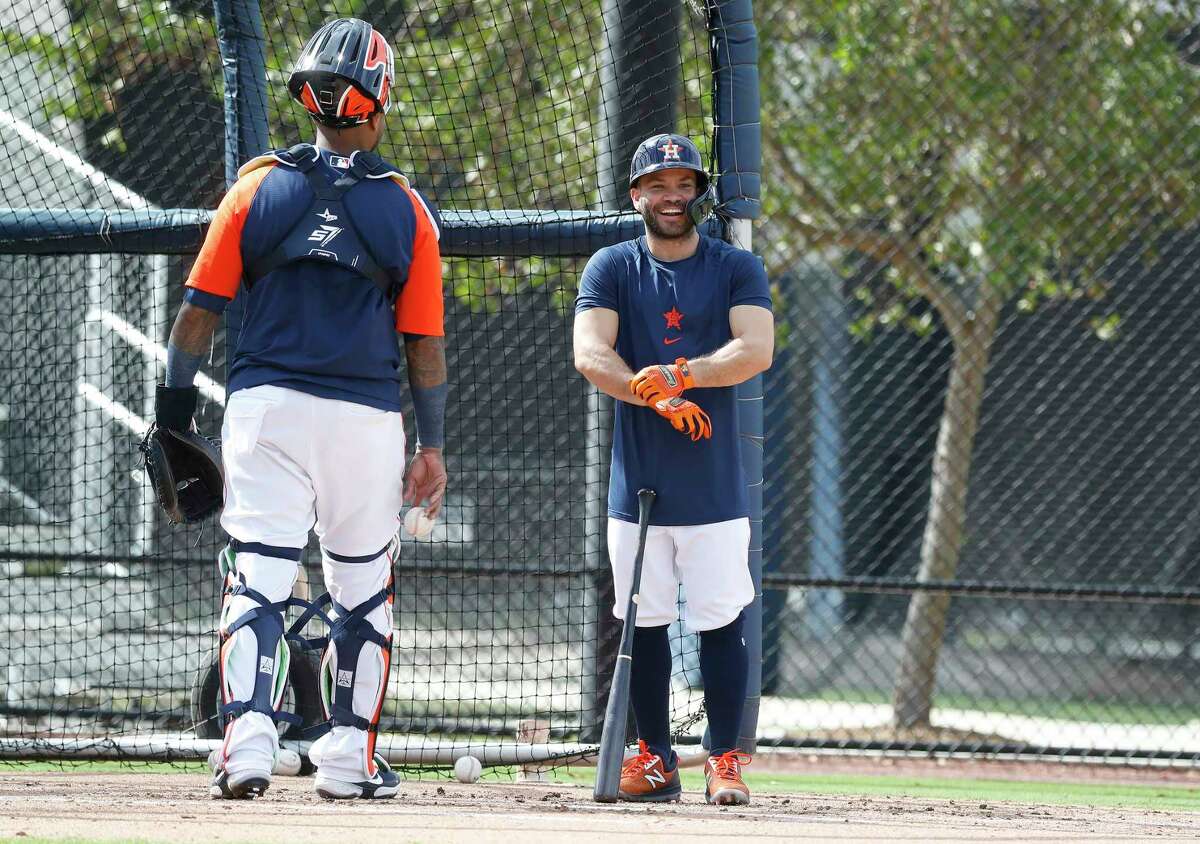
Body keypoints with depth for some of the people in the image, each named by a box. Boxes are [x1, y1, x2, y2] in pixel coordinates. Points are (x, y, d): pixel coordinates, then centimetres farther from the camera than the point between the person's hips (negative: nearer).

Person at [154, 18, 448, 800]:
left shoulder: (259, 187, 1)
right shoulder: (405, 208, 1)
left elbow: (201, 307, 0)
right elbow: (426, 344, 2)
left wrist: (175, 403, 9)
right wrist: (433, 446, 10)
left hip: (265, 408, 0)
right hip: (366, 418, 0)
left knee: (258, 575, -2)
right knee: (363, 587, 13)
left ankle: (248, 734, -19)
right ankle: (349, 754, 14)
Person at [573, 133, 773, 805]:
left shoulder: (738, 270, 5)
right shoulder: (611, 269, 7)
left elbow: (757, 349, -11)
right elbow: (590, 354, -8)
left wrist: (682, 375, -26)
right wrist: (659, 397, -23)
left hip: (713, 483, -1)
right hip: (638, 476, 1)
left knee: (721, 620, -4)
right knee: (644, 620, 4)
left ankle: (726, 760, 2)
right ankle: (656, 757, 14)